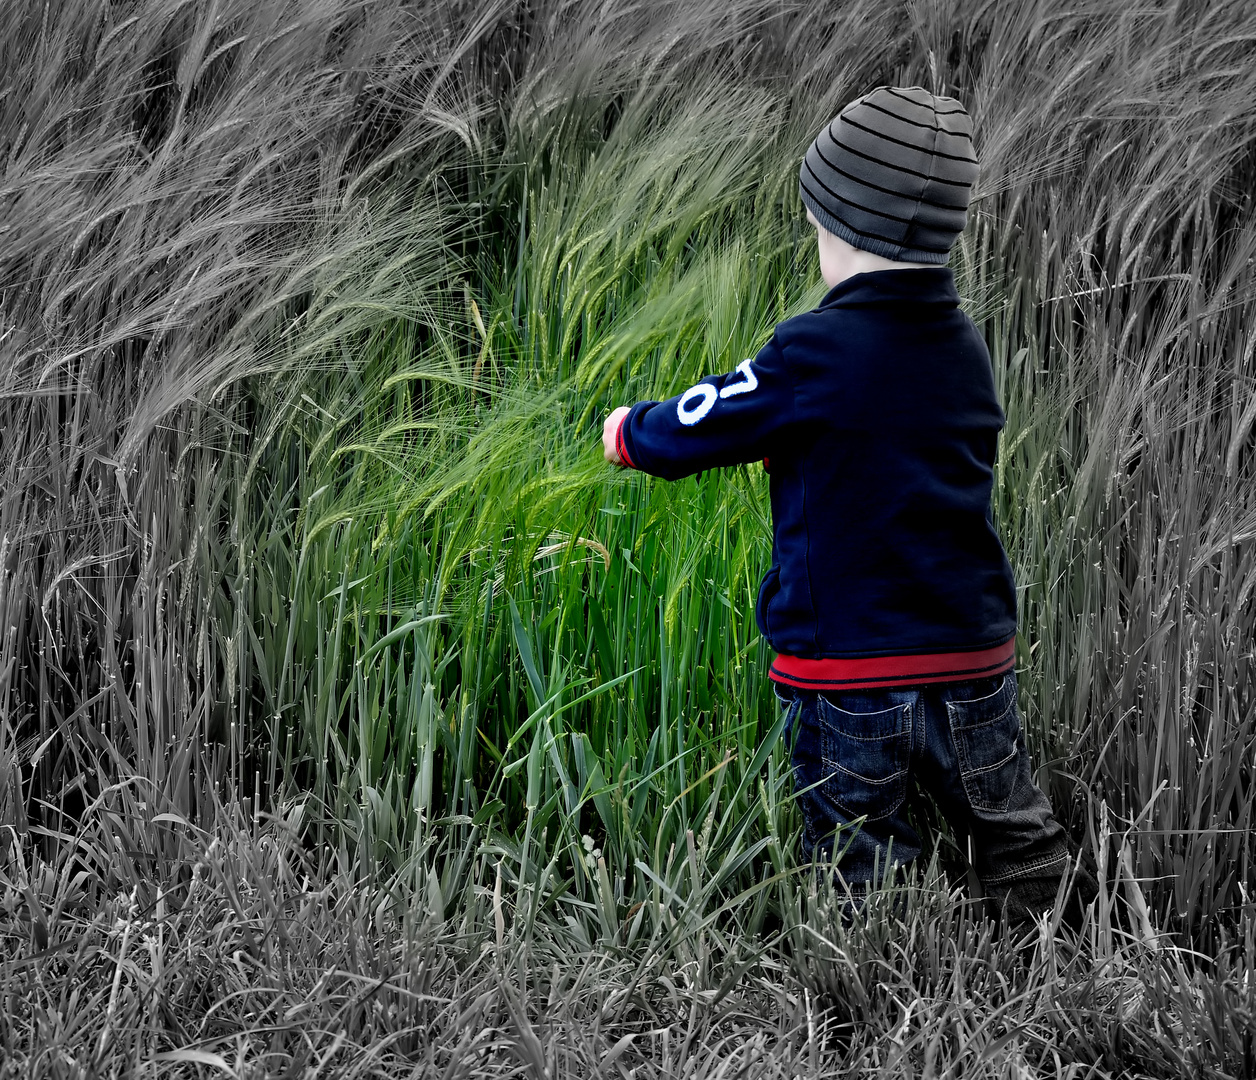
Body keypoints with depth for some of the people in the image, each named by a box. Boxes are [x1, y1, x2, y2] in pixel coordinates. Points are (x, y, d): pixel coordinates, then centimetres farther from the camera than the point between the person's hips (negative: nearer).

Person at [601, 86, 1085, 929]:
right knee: (1022, 844, 17)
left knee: (862, 885, 4)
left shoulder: (816, 354, -15)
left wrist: (627, 432, 16)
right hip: (975, 662, 5)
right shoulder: (967, 350, 4)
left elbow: (696, 431, -5)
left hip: (848, 680, -5)